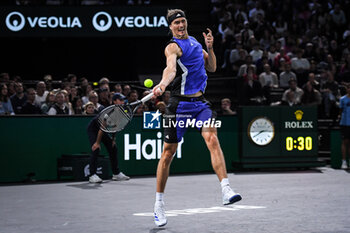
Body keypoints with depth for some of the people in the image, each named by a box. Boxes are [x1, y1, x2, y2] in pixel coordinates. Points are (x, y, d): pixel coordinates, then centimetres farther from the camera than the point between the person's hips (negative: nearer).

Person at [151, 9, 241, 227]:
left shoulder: (195, 42, 15)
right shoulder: (173, 47, -8)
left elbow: (212, 67, 21)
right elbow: (171, 68, -28)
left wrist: (210, 48, 4)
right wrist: (162, 85, -48)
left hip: (200, 102, 5)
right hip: (180, 103, -5)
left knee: (212, 139, -19)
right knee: (168, 152, 2)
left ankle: (226, 189, -29)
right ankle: (159, 203, 16)